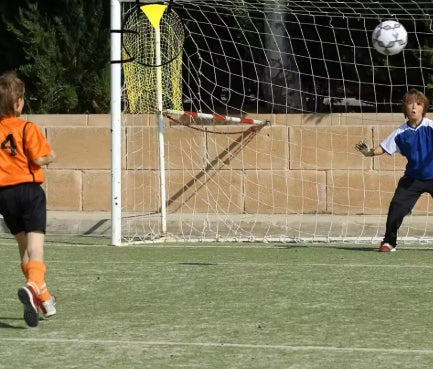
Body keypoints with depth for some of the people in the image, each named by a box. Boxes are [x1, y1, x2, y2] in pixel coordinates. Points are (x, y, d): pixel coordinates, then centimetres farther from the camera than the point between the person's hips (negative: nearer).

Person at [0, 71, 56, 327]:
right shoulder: (27, 128, -9)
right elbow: (40, 159, -16)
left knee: (23, 246, 18)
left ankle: (45, 299, 27)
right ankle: (33, 286, -38)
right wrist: (51, 157, 5)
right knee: (35, 247, -9)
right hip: (28, 189, -5)